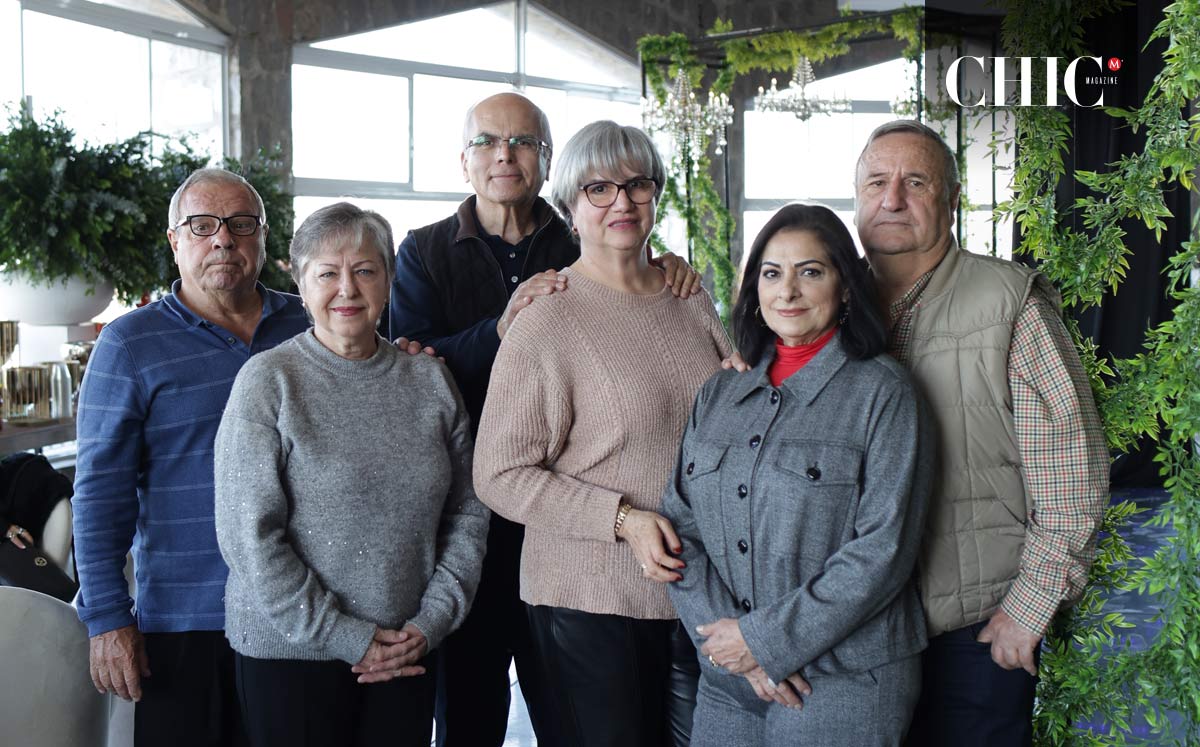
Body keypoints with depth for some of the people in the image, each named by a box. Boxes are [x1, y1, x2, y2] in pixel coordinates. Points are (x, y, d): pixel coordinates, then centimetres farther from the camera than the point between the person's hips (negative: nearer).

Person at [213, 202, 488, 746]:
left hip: (408, 654, 3)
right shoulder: (268, 381, -7)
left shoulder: (430, 379, 5)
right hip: (289, 653, -3)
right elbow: (248, 536, -12)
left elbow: (468, 513, 7)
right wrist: (347, 638, -13)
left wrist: (431, 622, -3)